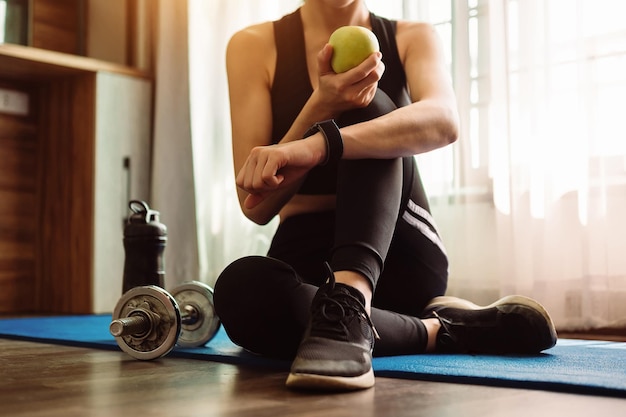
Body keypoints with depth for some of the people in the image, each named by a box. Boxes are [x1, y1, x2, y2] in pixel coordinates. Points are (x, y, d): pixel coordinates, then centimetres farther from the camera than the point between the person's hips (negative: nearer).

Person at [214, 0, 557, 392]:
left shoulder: (413, 38, 3)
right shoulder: (254, 46, 0)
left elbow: (444, 121, -23)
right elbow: (257, 206, -8)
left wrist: (319, 143, -39)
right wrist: (319, 107, -23)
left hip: (401, 256, 0)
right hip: (309, 258, 0)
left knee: (369, 105, -24)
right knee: (240, 287, -35)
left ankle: (349, 303, -43)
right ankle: (439, 329, -22)